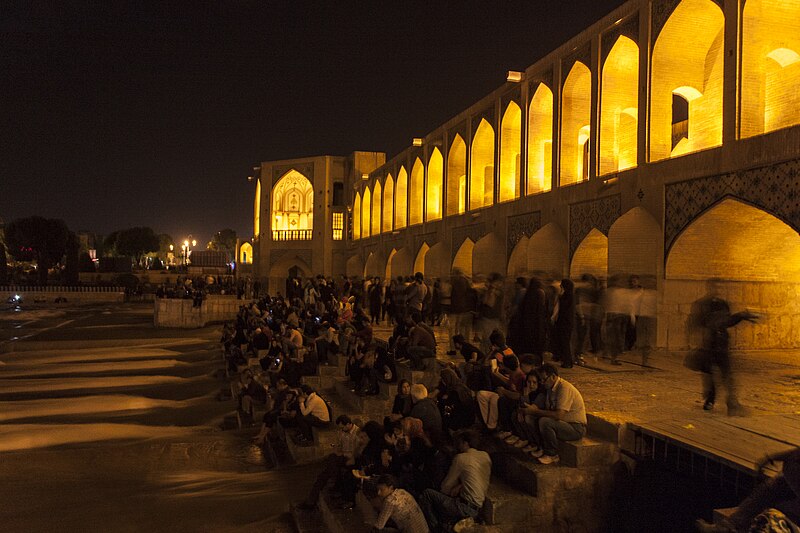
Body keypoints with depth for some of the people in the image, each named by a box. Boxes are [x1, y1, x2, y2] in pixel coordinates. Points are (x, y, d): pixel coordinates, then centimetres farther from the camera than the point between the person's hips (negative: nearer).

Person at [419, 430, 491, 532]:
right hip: (478, 507, 8)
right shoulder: (485, 456, 8)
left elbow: (445, 487, -3)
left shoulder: (461, 458, -11)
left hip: (466, 508, -8)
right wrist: (459, 486, 5)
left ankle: (436, 528, 2)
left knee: (427, 493, -2)